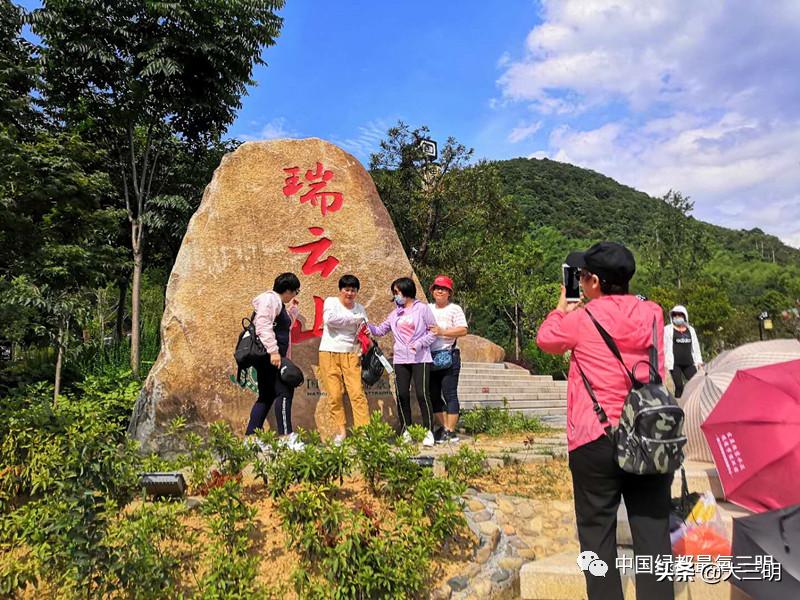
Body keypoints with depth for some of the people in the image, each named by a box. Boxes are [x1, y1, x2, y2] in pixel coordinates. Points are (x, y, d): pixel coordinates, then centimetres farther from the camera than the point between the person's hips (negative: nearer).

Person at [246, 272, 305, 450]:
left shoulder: (279, 303, 24)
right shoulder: (270, 298, -7)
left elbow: (284, 324, 32)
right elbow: (263, 325, -20)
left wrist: (293, 310, 26)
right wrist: (273, 350, -26)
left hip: (270, 356, 11)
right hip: (268, 355, -11)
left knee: (267, 396, 11)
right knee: (284, 391, -14)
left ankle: (250, 436, 15)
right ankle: (286, 436, -17)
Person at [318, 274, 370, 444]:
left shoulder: (360, 308, 12)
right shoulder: (331, 302, 3)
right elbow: (330, 319, -17)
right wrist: (355, 320, -10)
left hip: (351, 355, 2)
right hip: (329, 353, -2)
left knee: (358, 392, -8)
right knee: (335, 395, -2)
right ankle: (340, 432, 7)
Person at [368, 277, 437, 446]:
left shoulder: (422, 308, 0)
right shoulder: (395, 313, 15)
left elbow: (433, 331, -1)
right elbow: (380, 330, 16)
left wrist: (420, 343, -13)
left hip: (421, 359, -5)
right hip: (400, 360, 5)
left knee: (422, 394, -9)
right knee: (402, 395, 4)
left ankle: (428, 432, 1)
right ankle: (406, 432, 15)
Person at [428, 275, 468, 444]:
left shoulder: (455, 309, 0)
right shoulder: (428, 309, 15)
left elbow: (463, 330, -11)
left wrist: (442, 331, -19)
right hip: (430, 357, 6)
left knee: (449, 394, -4)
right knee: (433, 395, 9)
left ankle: (450, 431, 2)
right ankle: (444, 427, 21)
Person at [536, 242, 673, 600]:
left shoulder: (581, 319, -9)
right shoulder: (651, 314, 2)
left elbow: (545, 341, 9)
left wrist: (563, 307, 23)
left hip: (594, 440, -3)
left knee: (597, 532, 10)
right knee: (652, 534, 9)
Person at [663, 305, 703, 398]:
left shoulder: (690, 329, 15)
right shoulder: (668, 329, 1)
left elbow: (695, 346, 19)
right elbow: (666, 346, -3)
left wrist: (698, 361, 13)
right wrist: (667, 362, -10)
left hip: (688, 363, 5)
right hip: (675, 363, -5)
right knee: (679, 386, -7)